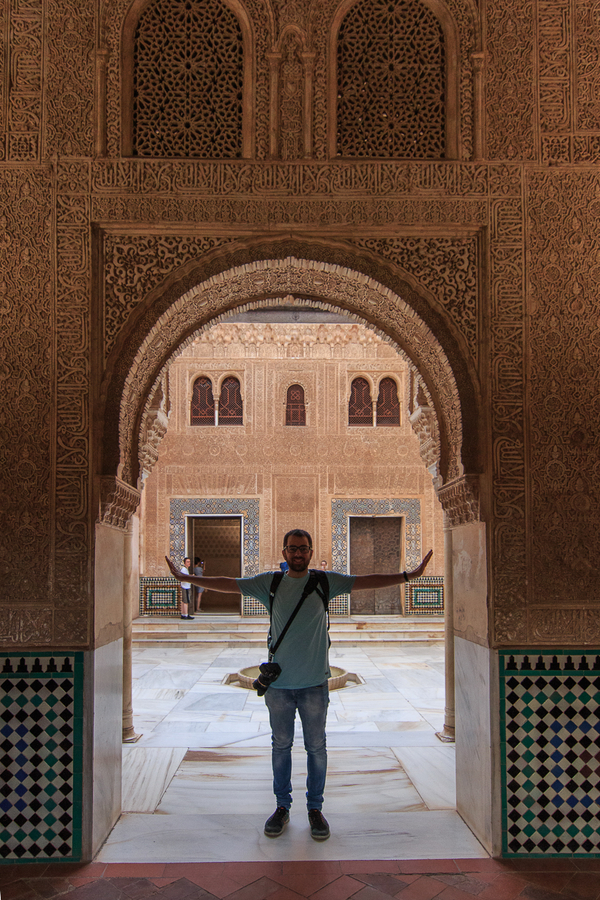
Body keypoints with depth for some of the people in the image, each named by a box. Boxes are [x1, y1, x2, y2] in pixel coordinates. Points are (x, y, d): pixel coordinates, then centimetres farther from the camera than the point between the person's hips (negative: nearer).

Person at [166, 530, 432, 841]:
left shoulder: (325, 582, -1)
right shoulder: (270, 583, 0)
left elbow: (367, 581, -1)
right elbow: (226, 584, 1)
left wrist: (409, 575, -7)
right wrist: (186, 577, -1)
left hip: (315, 683, 0)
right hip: (278, 682, 1)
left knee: (316, 747, 9)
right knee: (280, 745, 12)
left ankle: (315, 808, 24)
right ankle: (282, 807, 27)